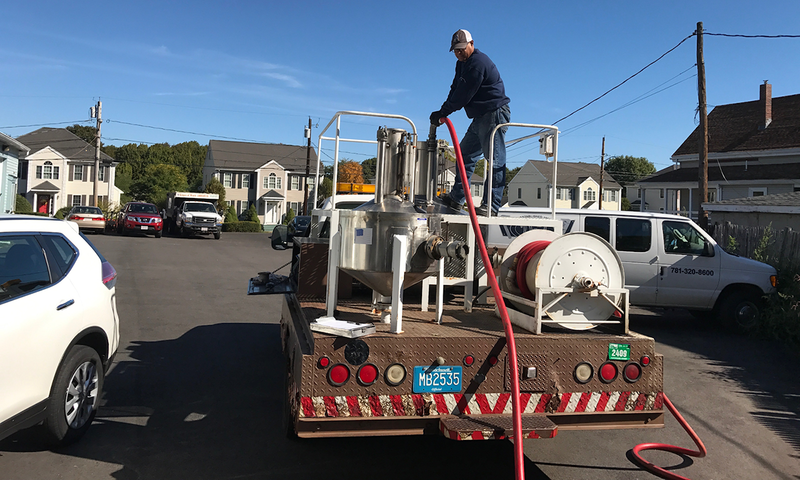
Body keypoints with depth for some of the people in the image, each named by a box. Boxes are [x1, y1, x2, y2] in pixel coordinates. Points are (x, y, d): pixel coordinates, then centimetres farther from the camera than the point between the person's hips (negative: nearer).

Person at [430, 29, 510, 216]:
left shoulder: (478, 63, -17)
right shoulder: (463, 63, 15)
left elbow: (463, 95, -19)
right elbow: (456, 89, 14)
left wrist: (442, 113, -11)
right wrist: (442, 112, -2)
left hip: (495, 114, -11)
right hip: (480, 117, 11)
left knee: (495, 160, -10)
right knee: (465, 154, 14)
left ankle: (491, 205, -11)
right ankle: (456, 198, 20)